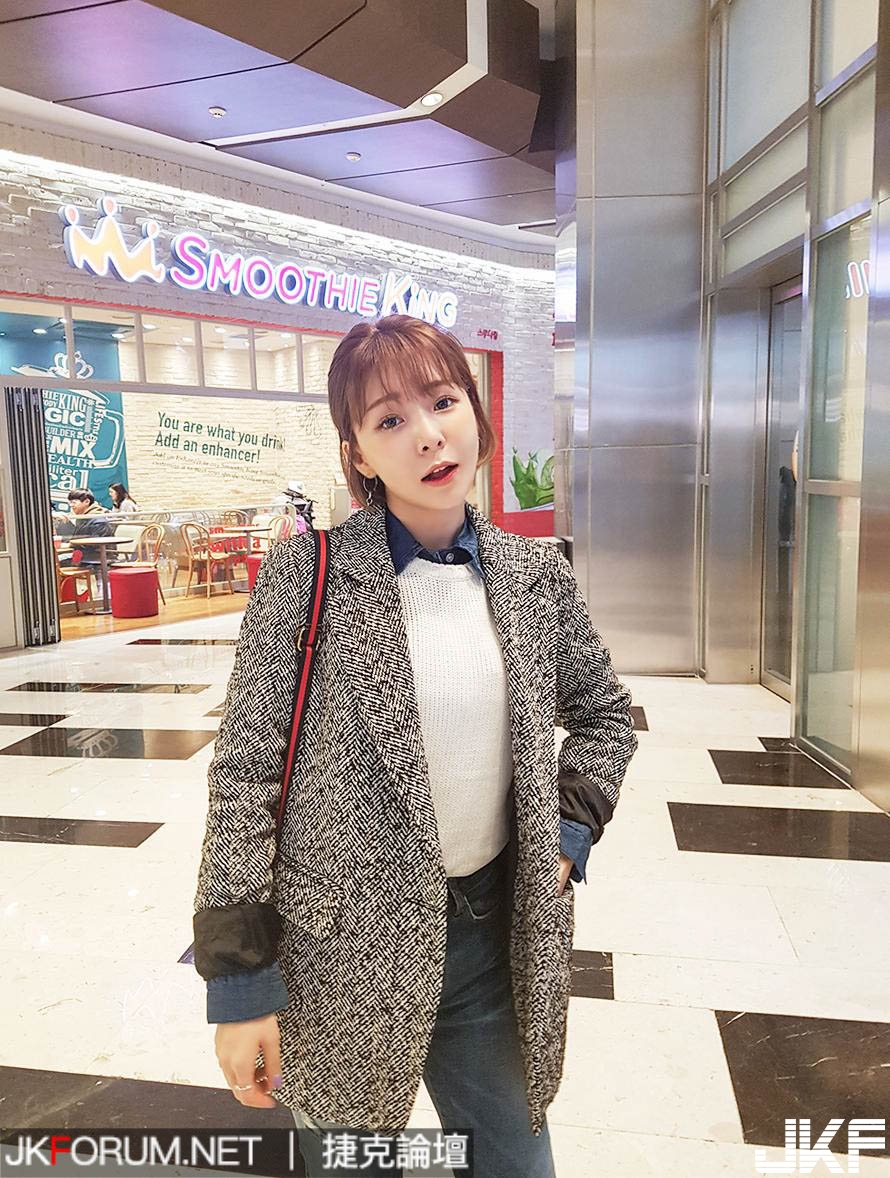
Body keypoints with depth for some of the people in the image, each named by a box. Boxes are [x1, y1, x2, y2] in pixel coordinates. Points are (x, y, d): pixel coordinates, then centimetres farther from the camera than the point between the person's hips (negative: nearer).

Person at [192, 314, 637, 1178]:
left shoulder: (535, 574, -1)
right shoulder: (307, 573, -12)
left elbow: (604, 713, 14)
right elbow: (245, 771, -11)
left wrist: (570, 832, 0)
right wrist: (237, 980, -10)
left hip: (496, 931, 4)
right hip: (341, 943, -3)